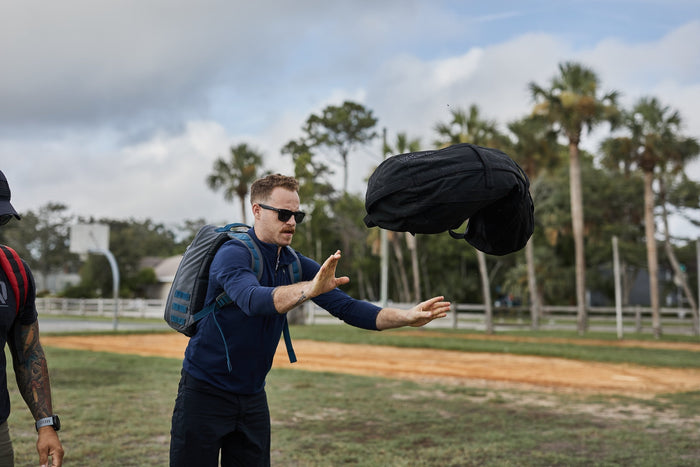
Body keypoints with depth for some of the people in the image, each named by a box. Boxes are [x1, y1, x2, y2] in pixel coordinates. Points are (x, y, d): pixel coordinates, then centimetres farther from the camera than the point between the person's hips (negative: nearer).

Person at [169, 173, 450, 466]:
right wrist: (310, 289, -53)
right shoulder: (233, 254, -17)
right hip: (205, 390, -6)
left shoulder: (295, 264, 3)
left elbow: (346, 307, -3)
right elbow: (252, 299, -37)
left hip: (253, 398, 6)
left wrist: (407, 317, -16)